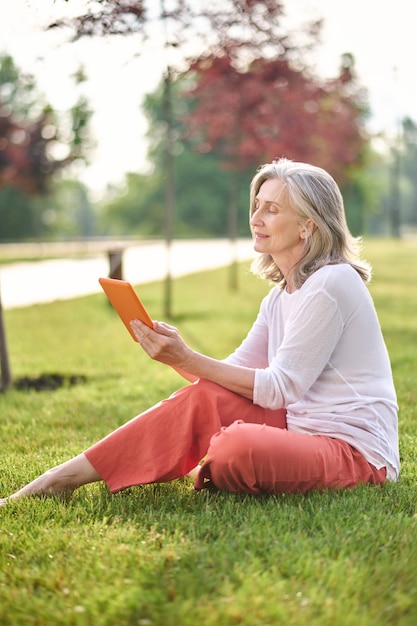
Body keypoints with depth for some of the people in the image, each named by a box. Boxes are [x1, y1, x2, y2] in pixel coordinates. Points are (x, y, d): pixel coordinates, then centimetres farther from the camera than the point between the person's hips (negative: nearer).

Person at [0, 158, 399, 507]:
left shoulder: (330, 284, -16)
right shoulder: (282, 293, 13)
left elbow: (279, 387, -18)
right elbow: (237, 373, 8)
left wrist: (187, 359, -22)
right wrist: (176, 354, -9)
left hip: (355, 451, -8)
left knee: (239, 448, -34)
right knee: (204, 399, -11)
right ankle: (63, 478, -10)